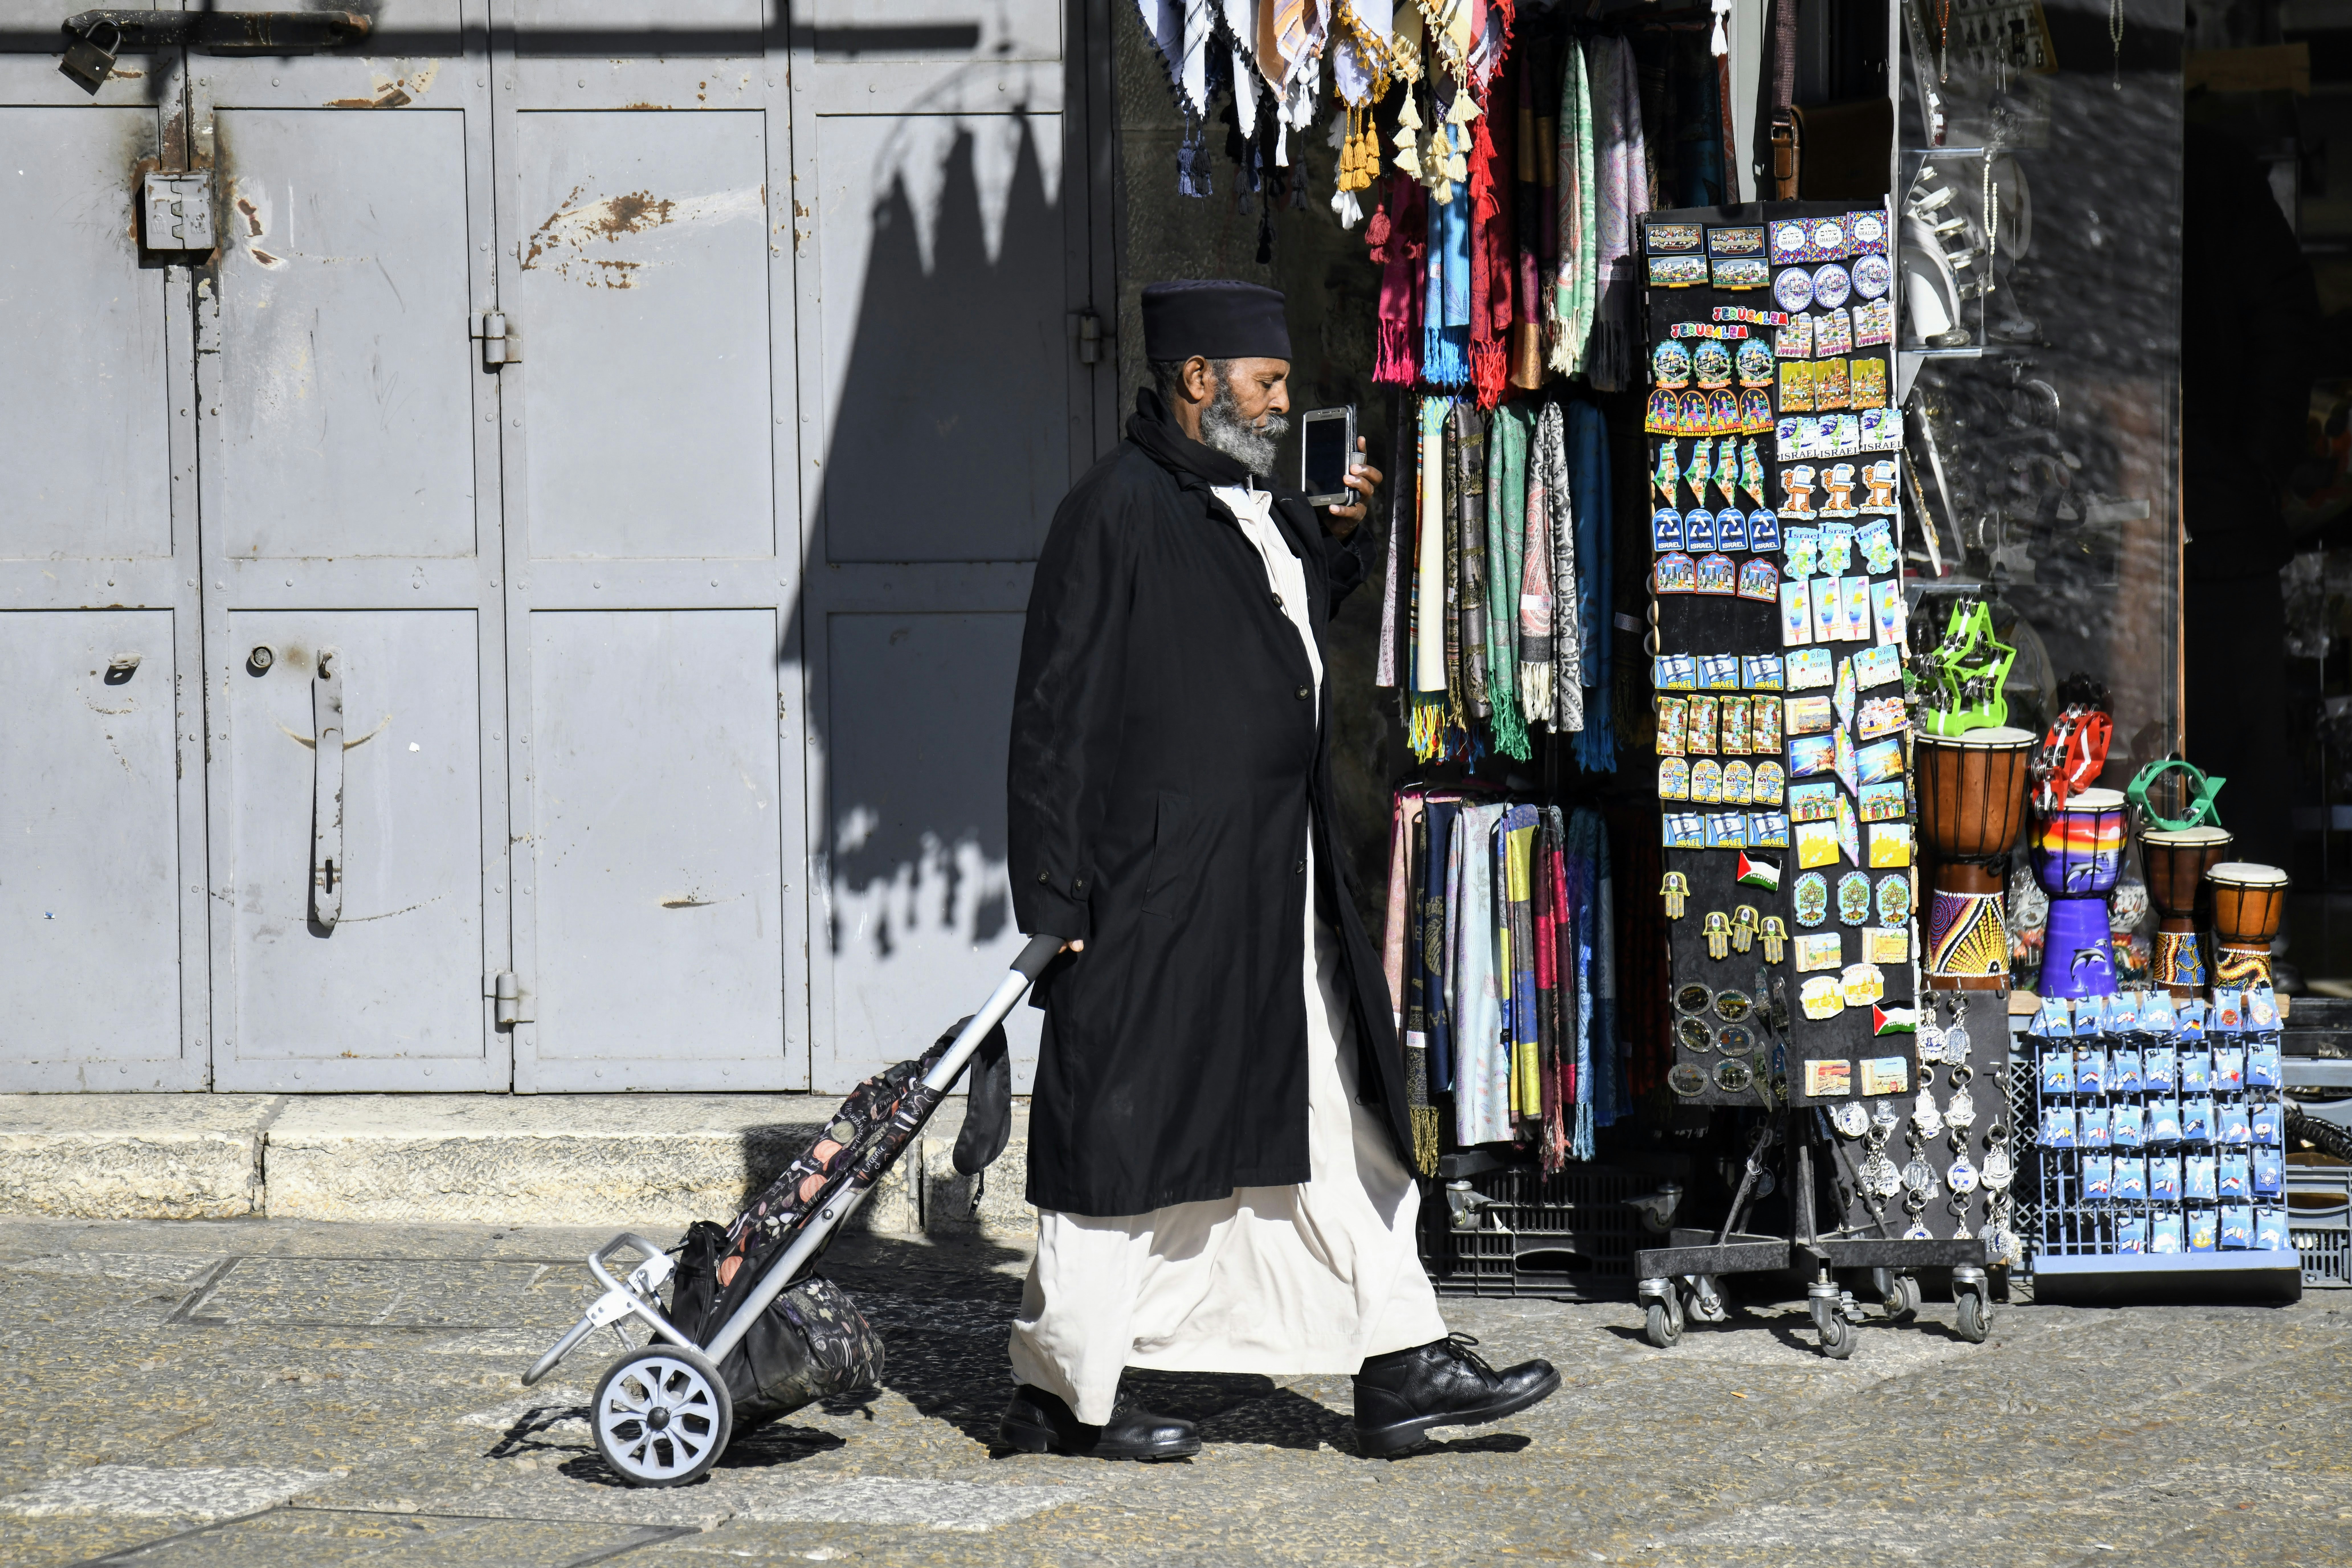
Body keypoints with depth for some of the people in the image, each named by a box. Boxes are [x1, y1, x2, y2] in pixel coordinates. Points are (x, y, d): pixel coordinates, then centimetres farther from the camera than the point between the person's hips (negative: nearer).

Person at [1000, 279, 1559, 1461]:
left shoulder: (1260, 510, 14)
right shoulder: (1116, 512, -13)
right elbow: (1055, 719, -15)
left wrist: (1340, 541, 15)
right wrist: (1055, 901, -17)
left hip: (1279, 896, 9)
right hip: (1161, 897, -9)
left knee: (1334, 1125, 10)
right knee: (1125, 1137, -1)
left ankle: (1403, 1371, 14)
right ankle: (1059, 1394, 10)